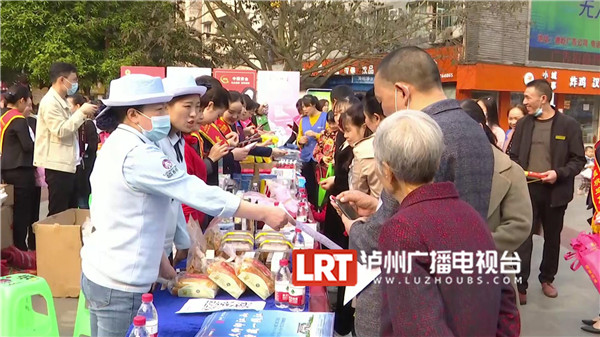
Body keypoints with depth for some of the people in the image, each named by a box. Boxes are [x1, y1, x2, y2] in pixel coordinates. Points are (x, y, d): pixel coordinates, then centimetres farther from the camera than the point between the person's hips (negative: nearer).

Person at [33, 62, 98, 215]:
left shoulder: (62, 101, 16)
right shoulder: (50, 102, -14)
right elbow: (61, 130, -22)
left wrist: (84, 116, 7)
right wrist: (81, 112, -18)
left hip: (67, 163, 10)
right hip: (58, 165, -10)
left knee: (71, 210, 14)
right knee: (58, 213, -4)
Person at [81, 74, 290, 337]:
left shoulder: (116, 145, 9)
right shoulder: (137, 154, -22)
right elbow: (196, 193, -25)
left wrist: (157, 257, 13)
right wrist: (264, 213, -21)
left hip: (98, 271, 9)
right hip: (119, 282, -9)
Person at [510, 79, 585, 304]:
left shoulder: (568, 125, -4)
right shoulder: (522, 124, 5)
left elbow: (578, 160, -3)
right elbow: (514, 156, 11)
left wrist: (559, 173, -19)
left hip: (555, 191, -1)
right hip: (527, 189, 1)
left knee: (552, 238, 14)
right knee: (523, 237, -2)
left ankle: (547, 279, 32)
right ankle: (520, 285, 5)